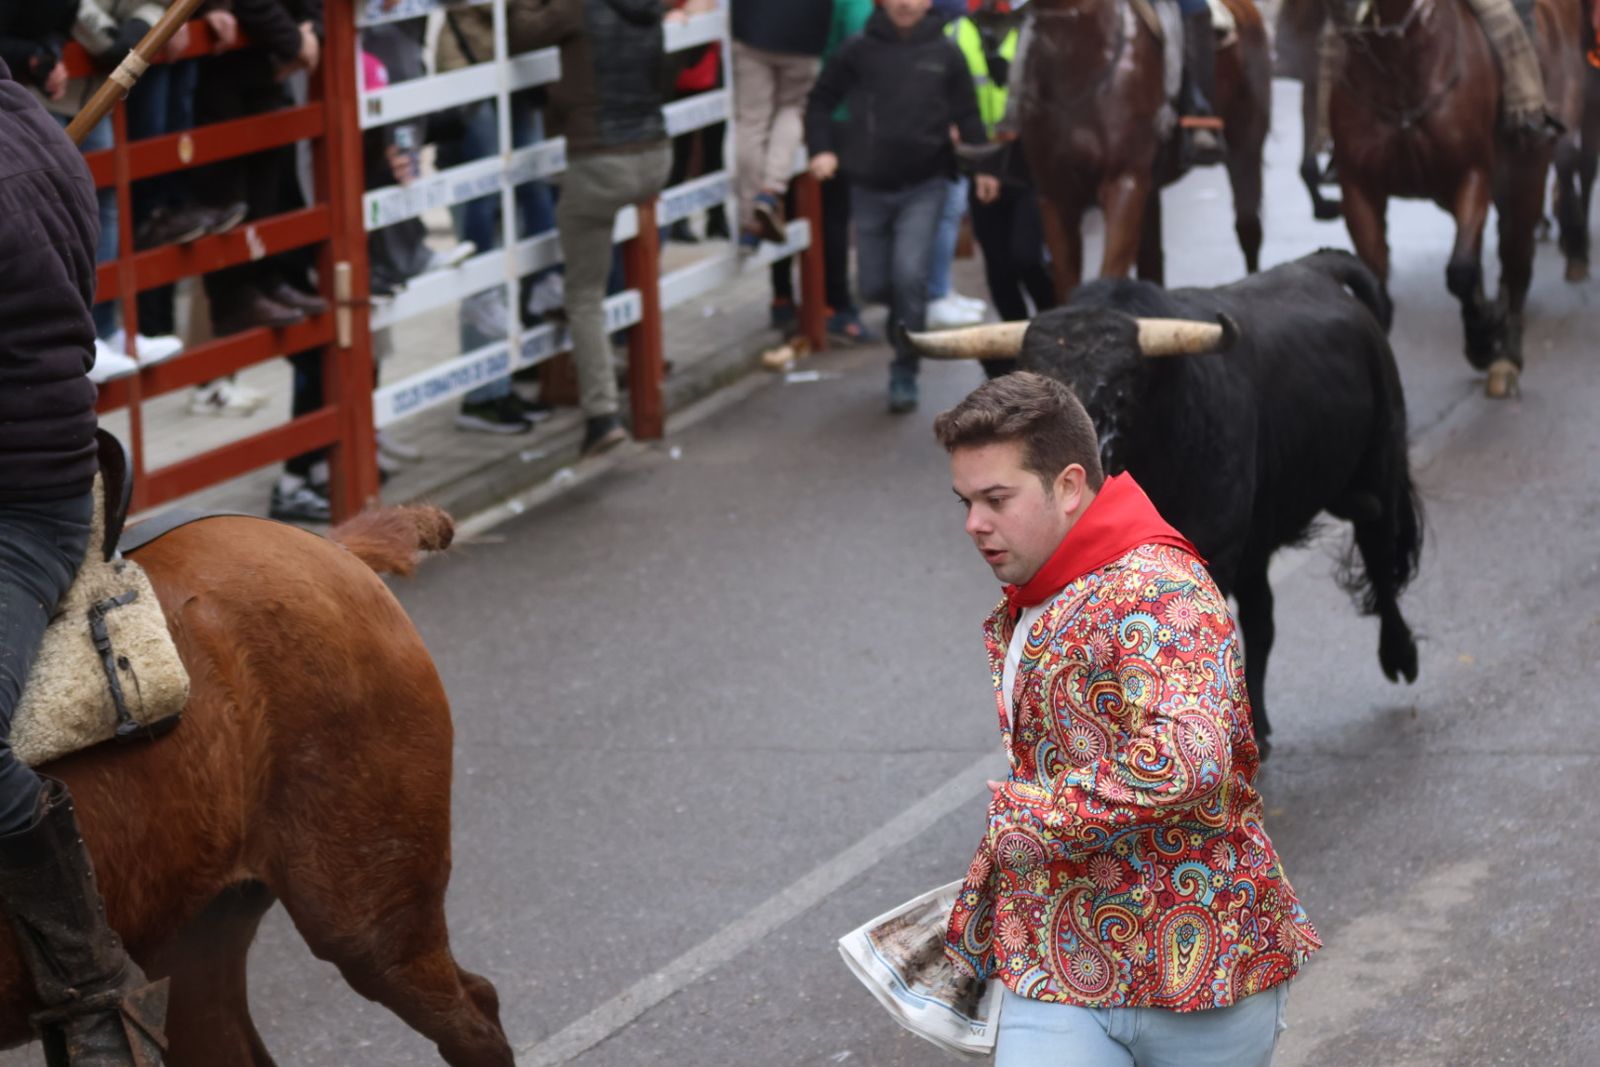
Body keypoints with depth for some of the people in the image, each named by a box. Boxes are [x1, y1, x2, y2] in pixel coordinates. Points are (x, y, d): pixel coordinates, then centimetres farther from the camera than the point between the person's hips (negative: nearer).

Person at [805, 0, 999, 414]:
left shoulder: (944, 53, -1)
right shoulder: (859, 50, -2)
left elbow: (967, 114, 6)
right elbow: (821, 100, 7)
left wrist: (982, 166, -1)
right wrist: (822, 149, -6)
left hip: (924, 185, -2)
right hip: (870, 188, 2)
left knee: (909, 272, -16)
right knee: (875, 286, 6)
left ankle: (905, 372, -3)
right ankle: (904, 320, 41)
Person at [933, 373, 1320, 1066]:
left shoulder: (1161, 592, -17)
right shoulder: (1019, 618, 13)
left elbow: (1187, 760, -33)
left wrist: (1032, 819, -23)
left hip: (1200, 955, -7)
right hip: (1053, 974, 7)